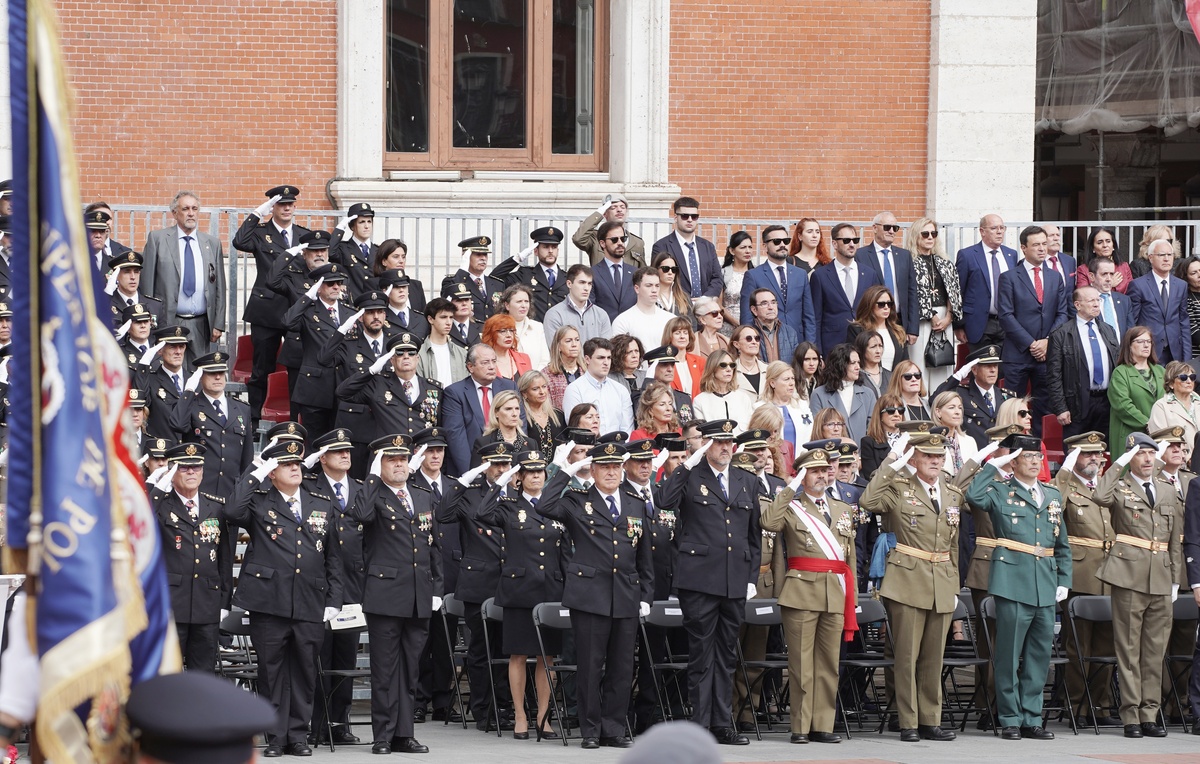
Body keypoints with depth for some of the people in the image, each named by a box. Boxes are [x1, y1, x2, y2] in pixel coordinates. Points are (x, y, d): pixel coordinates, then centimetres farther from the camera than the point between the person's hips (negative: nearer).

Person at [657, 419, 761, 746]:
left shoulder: (748, 483, 16)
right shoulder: (690, 478, 1)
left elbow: (754, 535, 19)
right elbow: (665, 500, -20)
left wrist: (752, 578, 12)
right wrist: (688, 464, -19)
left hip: (736, 582, 5)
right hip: (700, 580, -5)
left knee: (726, 654, 10)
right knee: (701, 654, -3)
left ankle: (722, 724, 14)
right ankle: (701, 724, 0)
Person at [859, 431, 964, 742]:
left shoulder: (954, 494, 14)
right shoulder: (899, 488, -2)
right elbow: (867, 501, -22)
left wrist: (954, 585, 17)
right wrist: (892, 464, -19)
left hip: (943, 585, 5)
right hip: (907, 582, -5)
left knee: (934, 657, 8)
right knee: (907, 655, -3)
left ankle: (931, 720, 14)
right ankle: (908, 724, 2)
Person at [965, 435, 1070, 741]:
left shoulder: (1053, 496, 17)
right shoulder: (1000, 492, 2)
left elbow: (1062, 545, 21)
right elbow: (974, 496, -21)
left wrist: (1064, 581, 12)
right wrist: (993, 465, -12)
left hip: (1045, 588, 5)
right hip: (1013, 582, -5)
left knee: (1040, 656, 7)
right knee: (1009, 655, -2)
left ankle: (1032, 719, 15)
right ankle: (1011, 720, 5)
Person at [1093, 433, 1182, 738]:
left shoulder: (1169, 492, 16)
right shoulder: (1120, 487, 2)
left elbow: (1175, 542, 19)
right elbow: (1101, 496, -23)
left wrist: (1174, 580, 14)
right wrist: (1118, 465, -14)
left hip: (1161, 580, 5)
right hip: (1129, 575, -5)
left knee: (1156, 649, 6)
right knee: (1129, 647, -3)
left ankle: (1149, 714, 11)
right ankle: (1131, 716, 0)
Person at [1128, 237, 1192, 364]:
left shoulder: (1182, 285, 13)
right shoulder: (1138, 285, -1)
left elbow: (1184, 323, 14)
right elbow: (1130, 323, -2)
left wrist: (1187, 357, 7)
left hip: (1175, 354, 4)